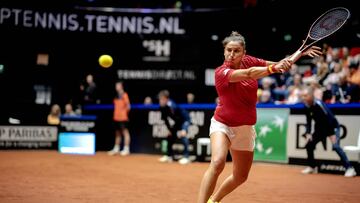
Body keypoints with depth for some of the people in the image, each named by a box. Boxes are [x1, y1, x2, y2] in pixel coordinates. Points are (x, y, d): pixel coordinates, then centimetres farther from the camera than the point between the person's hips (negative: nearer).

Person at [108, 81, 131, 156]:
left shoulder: (124, 95, -8)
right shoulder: (117, 96, 15)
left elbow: (128, 106, -10)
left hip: (123, 117, -8)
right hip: (116, 117, 8)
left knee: (125, 132, -5)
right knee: (117, 133, 13)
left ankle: (126, 149, -5)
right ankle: (116, 149, 21)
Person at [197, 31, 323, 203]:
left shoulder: (249, 61, -7)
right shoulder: (221, 72, -23)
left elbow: (279, 64, 5)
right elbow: (248, 74, -41)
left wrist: (302, 53, -7)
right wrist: (274, 68, -55)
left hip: (245, 129, 6)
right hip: (222, 124, -6)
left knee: (240, 177, 16)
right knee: (217, 163, -33)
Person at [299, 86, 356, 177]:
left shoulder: (319, 104, -27)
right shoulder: (307, 107, -5)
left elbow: (329, 118, -27)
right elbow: (308, 122, 6)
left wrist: (332, 134, -29)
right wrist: (308, 133, -8)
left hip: (332, 127, -8)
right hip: (320, 128, 8)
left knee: (335, 146, -25)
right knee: (309, 144, 3)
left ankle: (349, 168, -22)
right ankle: (312, 167, 20)